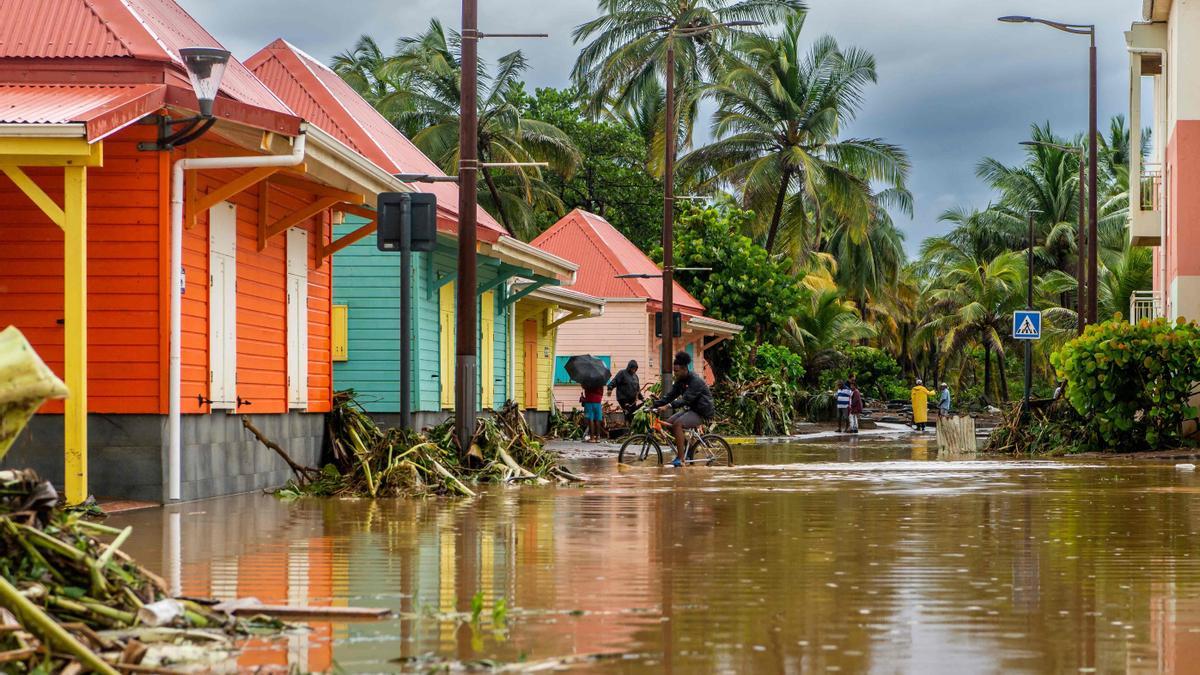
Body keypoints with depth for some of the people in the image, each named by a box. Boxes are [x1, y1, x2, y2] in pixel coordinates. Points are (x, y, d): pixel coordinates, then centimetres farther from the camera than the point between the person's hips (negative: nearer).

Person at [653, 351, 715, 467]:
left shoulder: (695, 381, -22)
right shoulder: (680, 381, 6)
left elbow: (686, 399, -31)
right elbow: (670, 396, 3)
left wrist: (668, 406, -40)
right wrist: (654, 405, -10)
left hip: (702, 412, -9)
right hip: (691, 409, 9)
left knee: (677, 424, -27)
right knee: (669, 423, -4)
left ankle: (680, 459, -29)